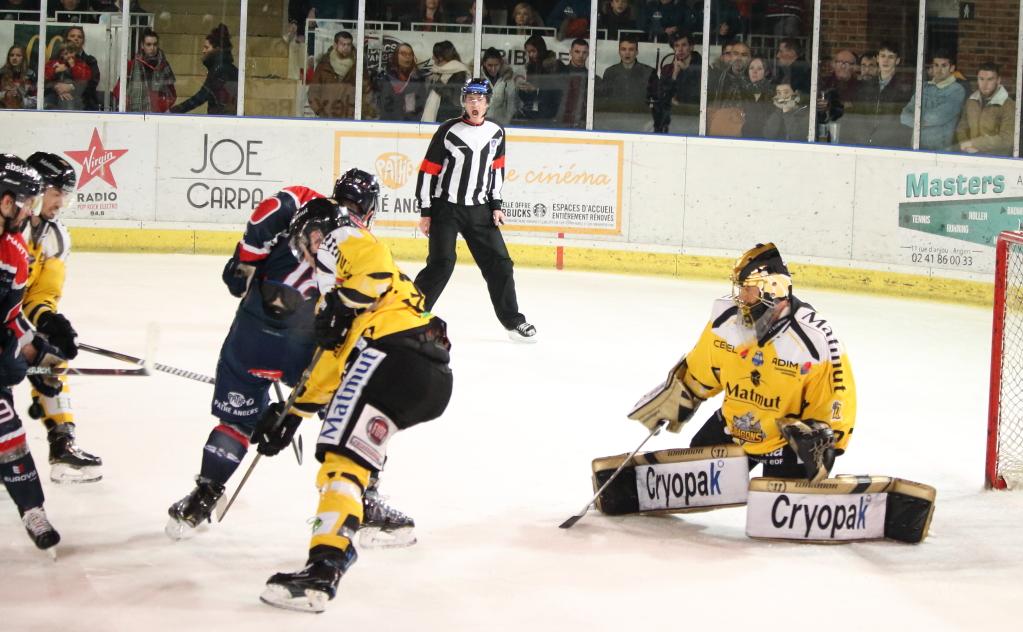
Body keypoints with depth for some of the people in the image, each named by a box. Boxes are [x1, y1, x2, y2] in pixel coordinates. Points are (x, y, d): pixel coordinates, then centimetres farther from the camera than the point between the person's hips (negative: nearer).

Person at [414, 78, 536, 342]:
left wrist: (495, 206, 8)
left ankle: (513, 321, 14)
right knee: (442, 263, -15)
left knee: (499, 263, 2)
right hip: (445, 208, -4)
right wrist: (425, 211, -7)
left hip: (479, 210, 4)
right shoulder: (448, 131, -7)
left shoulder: (496, 133, 6)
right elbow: (428, 170, -5)